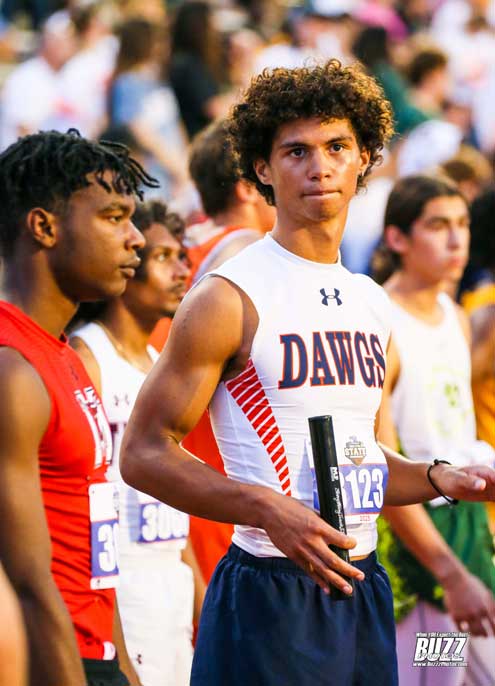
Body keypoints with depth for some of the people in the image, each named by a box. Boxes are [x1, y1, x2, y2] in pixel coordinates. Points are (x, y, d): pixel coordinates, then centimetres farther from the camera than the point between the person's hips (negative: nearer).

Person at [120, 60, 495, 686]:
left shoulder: (372, 303, 14)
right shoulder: (229, 299, -8)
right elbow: (143, 453, -11)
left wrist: (443, 480, 8)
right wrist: (269, 509, -22)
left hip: (360, 590, 7)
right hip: (269, 601, -6)